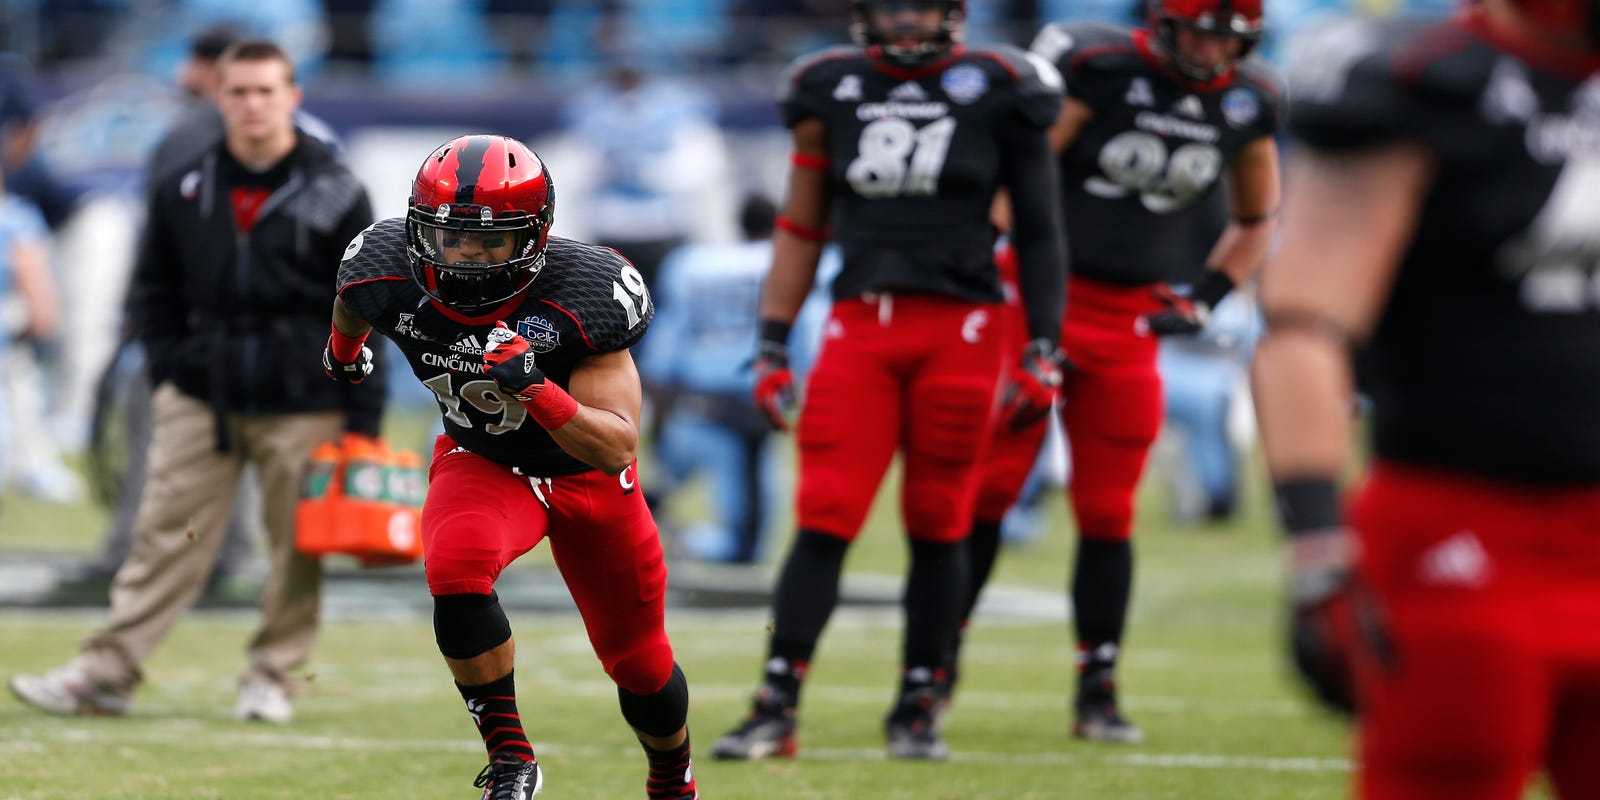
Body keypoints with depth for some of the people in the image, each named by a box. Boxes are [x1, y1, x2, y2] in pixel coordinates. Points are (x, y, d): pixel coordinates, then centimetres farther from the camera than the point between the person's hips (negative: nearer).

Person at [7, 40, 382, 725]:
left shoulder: (334, 195, -1)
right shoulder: (182, 193, 6)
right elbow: (154, 287, 19)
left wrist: (361, 418, -4)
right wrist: (169, 367, 7)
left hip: (302, 405, -2)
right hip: (200, 402, 2)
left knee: (297, 546, 2)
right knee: (165, 536, -1)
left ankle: (271, 676, 14)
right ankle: (106, 673, -1)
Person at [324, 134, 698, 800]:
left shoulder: (581, 294, -34)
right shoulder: (393, 276, -25)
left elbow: (616, 447, -35)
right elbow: (354, 302, 5)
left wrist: (535, 389, -51)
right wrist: (343, 350, 26)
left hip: (586, 470, -1)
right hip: (481, 463, 1)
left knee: (639, 664, 12)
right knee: (456, 569, -34)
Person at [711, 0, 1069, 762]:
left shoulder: (997, 91, 1)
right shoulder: (830, 91, 7)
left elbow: (1039, 231, 6)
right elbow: (801, 229, 14)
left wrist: (1042, 349, 0)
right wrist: (772, 345, 10)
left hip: (958, 333, -1)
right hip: (859, 327, 1)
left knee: (937, 527, 4)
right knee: (824, 521, -6)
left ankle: (917, 709, 15)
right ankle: (775, 708, -5)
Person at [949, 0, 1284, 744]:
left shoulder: (1246, 104, 3)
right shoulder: (1098, 67, -13)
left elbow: (1255, 223, 19)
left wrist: (1203, 300, 5)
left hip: (1130, 320, 4)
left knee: (1107, 514, 4)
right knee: (987, 487, -4)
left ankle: (1098, 692, 11)